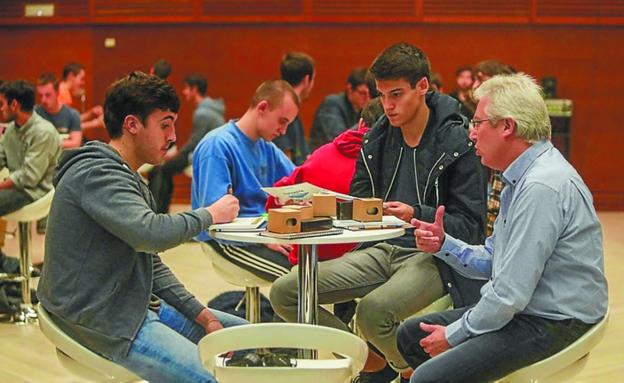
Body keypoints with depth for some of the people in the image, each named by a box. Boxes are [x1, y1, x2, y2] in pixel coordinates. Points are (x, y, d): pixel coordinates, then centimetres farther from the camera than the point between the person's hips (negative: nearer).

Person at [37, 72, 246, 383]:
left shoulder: (128, 179, 17)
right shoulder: (96, 174, -16)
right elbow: (150, 234, -32)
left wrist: (200, 314, 8)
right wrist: (209, 215, -15)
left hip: (136, 306, 10)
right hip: (101, 320, -10)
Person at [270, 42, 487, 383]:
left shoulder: (458, 143, -9)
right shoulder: (377, 139, 9)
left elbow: (470, 226, -11)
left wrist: (416, 215, -26)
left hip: (434, 256, -6)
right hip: (383, 249, 7)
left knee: (373, 310, -36)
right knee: (284, 292, -8)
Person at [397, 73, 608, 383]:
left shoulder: (541, 188, -24)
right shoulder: (522, 177, 11)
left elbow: (511, 293, -25)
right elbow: (493, 262, 16)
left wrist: (454, 334, -13)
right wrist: (443, 244, 0)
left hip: (552, 323, -11)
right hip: (521, 310, 11)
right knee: (410, 335, 13)